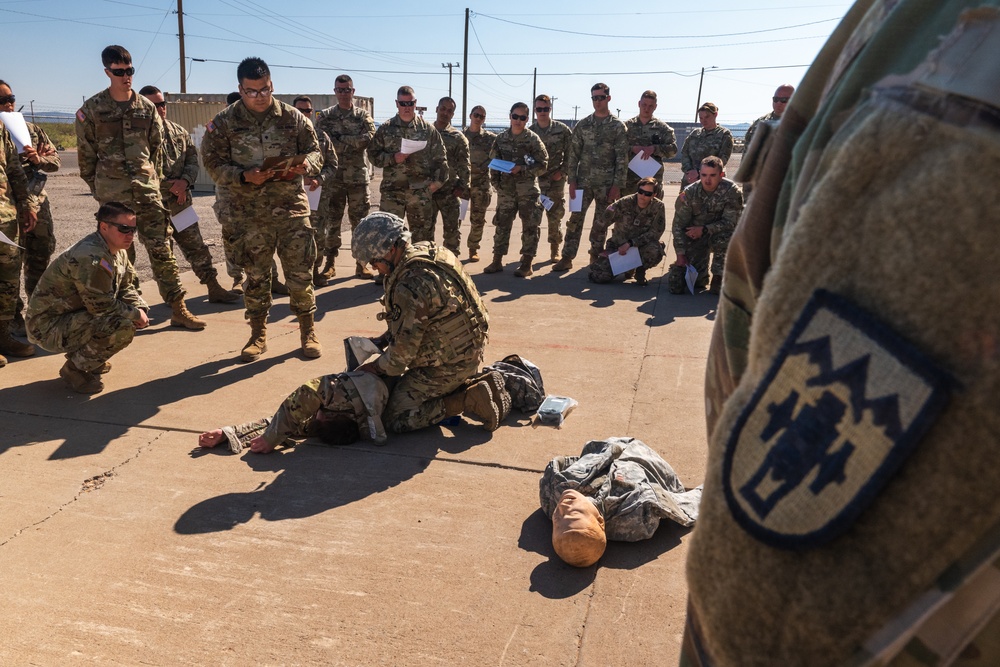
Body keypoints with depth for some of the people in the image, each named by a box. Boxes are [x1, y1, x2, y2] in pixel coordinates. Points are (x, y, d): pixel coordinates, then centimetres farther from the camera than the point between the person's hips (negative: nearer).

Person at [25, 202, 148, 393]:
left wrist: (139, 309, -7)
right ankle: (74, 369, -6)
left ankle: (88, 357, 15)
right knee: (124, 327, -29)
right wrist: (135, 314, -15)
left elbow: (126, 287, 12)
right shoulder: (91, 257, -27)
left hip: (72, 315, 10)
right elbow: (101, 306, -27)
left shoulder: (118, 251, 4)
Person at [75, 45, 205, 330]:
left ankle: (178, 309, 1)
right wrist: (97, 189, 7)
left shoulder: (147, 108, 6)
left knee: (161, 248, -1)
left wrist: (153, 182, 10)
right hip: (113, 194, -2)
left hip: (147, 191, 2)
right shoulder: (91, 110, -2)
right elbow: (86, 155, 4)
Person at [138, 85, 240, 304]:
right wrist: (168, 185, -18)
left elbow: (192, 160, 11)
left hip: (181, 201, 5)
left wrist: (184, 181, -8)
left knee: (196, 246, 8)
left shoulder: (179, 132, 12)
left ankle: (214, 288, 14)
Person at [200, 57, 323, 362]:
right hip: (250, 213, 0)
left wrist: (305, 165, -15)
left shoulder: (293, 117, 2)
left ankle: (308, 332, 17)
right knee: (255, 276, 8)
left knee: (300, 273, 1)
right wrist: (244, 176, -17)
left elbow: (315, 151, 8)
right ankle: (258, 335, 23)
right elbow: (213, 163, 0)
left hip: (292, 208, 0)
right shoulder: (224, 122, -1)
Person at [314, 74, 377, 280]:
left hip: (358, 176, 0)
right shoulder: (325, 116, 6)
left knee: (360, 221, 4)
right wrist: (354, 143, -13)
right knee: (331, 222, 4)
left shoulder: (363, 115, 8)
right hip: (333, 176, 0)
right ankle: (329, 263, 11)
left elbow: (369, 138, -11)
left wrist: (340, 139, -11)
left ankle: (361, 263, 11)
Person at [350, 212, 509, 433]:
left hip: (448, 365, -10)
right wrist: (383, 339, 8)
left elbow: (403, 351, -21)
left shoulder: (410, 288, -29)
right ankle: (471, 383, 14)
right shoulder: (429, 252, 1)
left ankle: (470, 399, -7)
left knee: (395, 418, -4)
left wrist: (376, 368, -3)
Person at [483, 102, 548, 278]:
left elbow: (542, 165, -5)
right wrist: (496, 182, 2)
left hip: (528, 190, -3)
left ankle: (527, 264, 7)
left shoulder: (533, 139, -3)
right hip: (506, 190, 3)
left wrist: (522, 169, -16)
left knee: (530, 227, -1)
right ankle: (497, 261, 16)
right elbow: (493, 163, 13)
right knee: (502, 225, 7)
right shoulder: (501, 139, 7)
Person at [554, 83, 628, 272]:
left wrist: (617, 185, -10)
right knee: (575, 219, -1)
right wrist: (571, 181, -3)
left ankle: (596, 257, 20)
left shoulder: (618, 126, -1)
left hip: (606, 184, -1)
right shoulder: (583, 125, 6)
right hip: (583, 181, 2)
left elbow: (622, 158, -4)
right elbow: (573, 154, 5)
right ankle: (567, 257, 3)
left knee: (601, 222, 7)